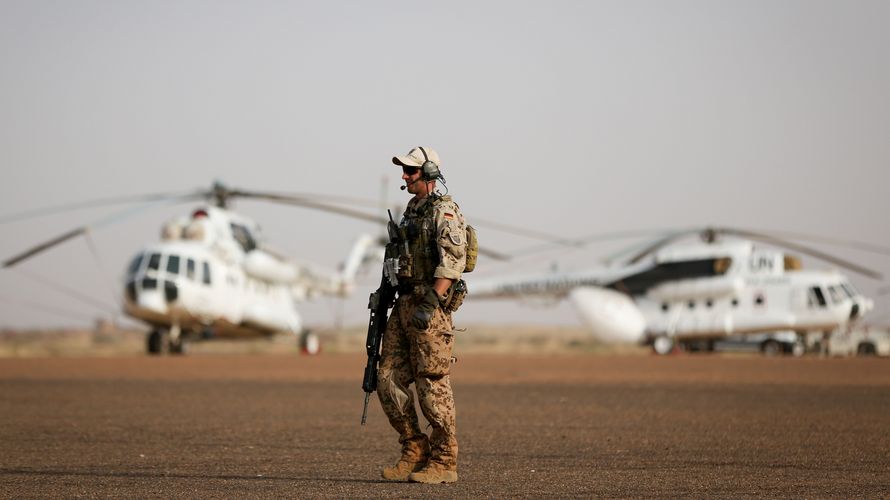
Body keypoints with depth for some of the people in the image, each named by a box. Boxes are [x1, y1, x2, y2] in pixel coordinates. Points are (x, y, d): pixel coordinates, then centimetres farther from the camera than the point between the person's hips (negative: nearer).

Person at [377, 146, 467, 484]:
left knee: (432, 385, -6)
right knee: (389, 380, 5)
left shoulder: (444, 212, -10)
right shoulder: (412, 212, 18)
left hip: (430, 307, -9)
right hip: (404, 305, 9)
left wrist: (430, 303, -27)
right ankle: (415, 452, 13)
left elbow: (452, 262, -21)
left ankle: (443, 462, 0)